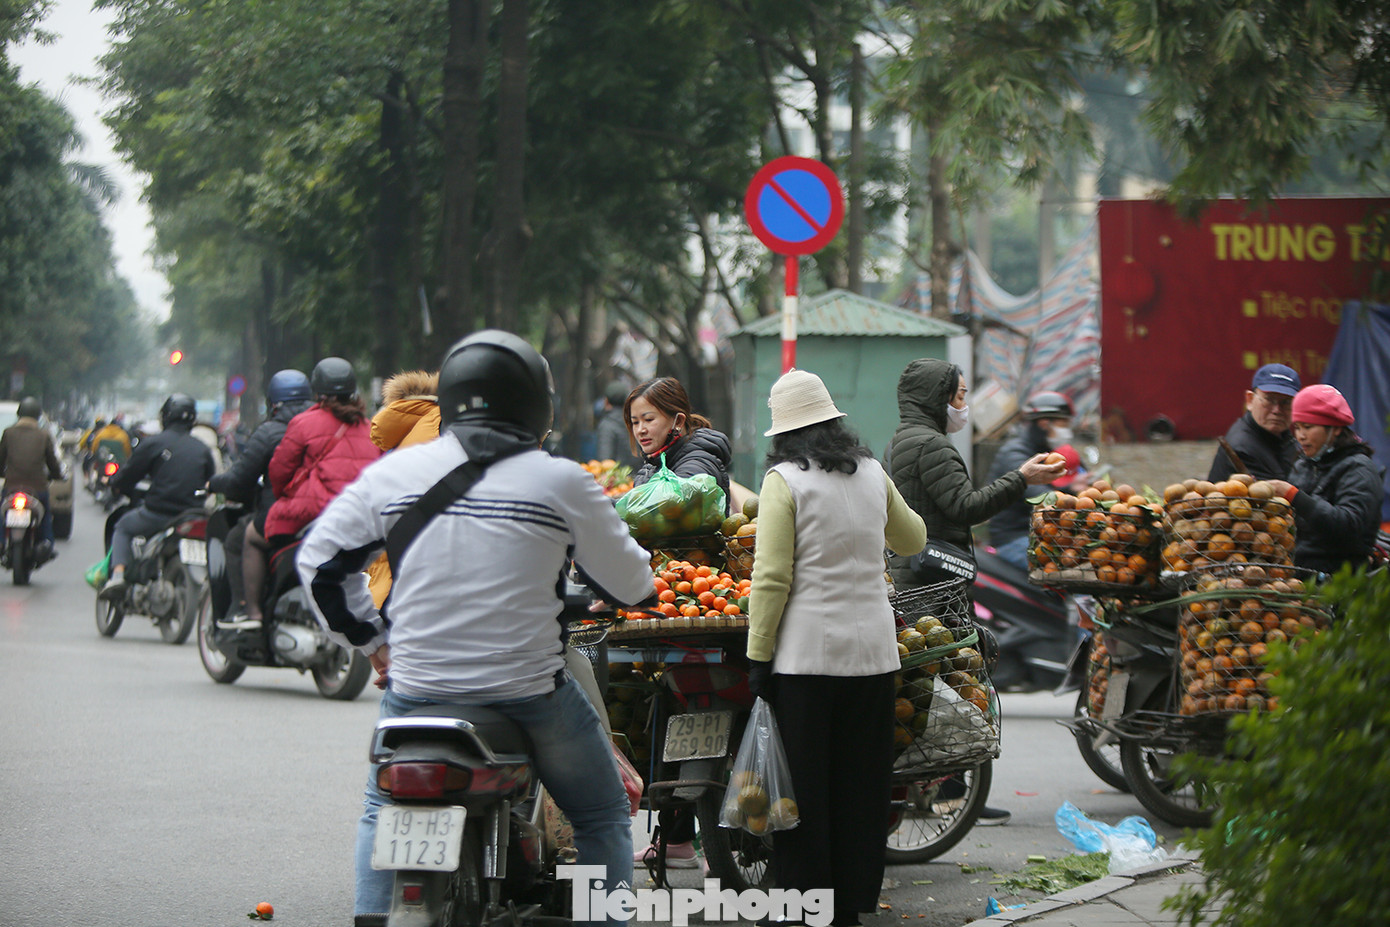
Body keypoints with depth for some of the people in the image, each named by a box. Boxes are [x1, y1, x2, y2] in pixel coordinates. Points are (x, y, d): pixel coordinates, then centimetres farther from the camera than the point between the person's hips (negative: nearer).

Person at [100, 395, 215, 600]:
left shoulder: (154, 443, -2)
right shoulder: (203, 450, 10)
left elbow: (129, 474, 1)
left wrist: (117, 486, 23)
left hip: (157, 513, -4)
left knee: (122, 528, 21)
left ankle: (118, 573, 0)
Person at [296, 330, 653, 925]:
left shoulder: (392, 473, 1)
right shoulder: (561, 481, -7)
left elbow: (317, 561, 9)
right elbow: (630, 586, 1)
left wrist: (370, 639, 19)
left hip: (416, 691, 2)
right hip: (531, 692, -2)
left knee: (382, 814, 26)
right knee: (601, 819, 17)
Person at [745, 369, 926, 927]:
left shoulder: (784, 480, -8)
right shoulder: (872, 474, 8)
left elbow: (772, 577, -12)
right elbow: (912, 539, 25)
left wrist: (758, 656, -7)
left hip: (807, 653, -5)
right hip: (871, 651, 5)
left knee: (803, 786, 3)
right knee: (860, 785, 12)